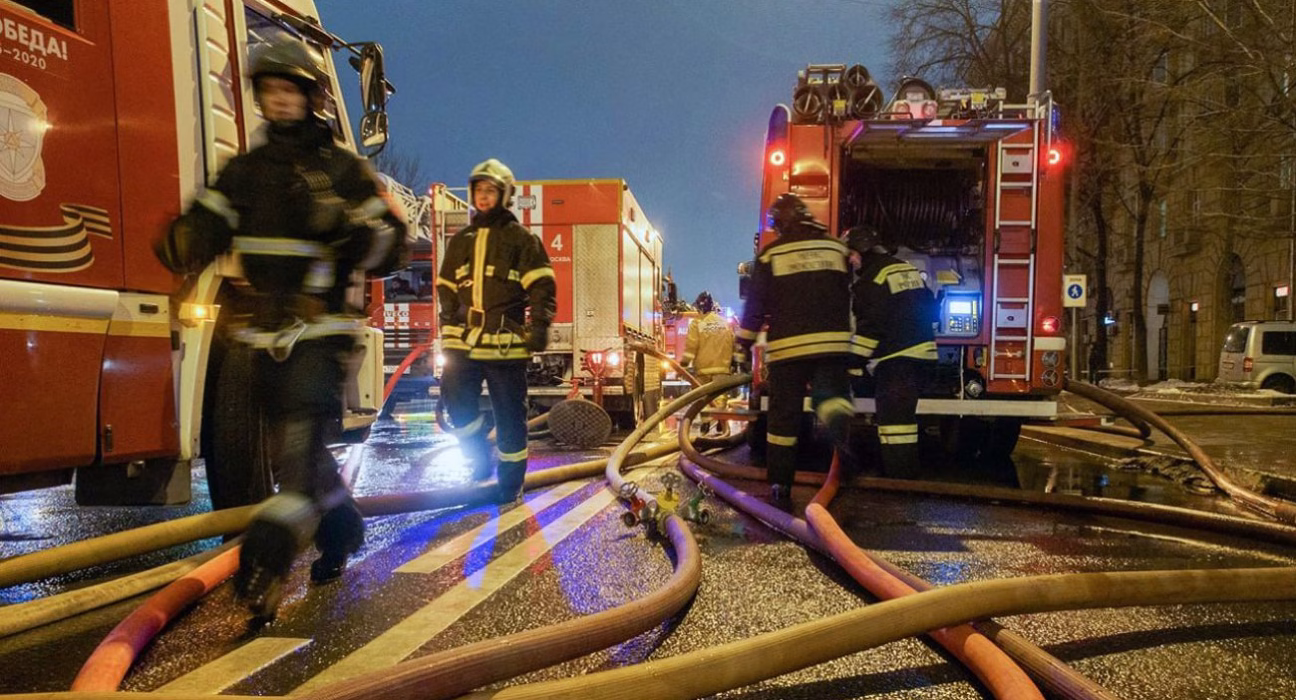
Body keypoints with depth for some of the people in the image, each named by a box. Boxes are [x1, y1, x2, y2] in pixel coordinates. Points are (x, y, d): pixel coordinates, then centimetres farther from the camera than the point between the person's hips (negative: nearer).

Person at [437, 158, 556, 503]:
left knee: (510, 414, 2)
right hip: (466, 340, 4)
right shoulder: (460, 240, 17)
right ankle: (481, 464, 11)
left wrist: (539, 327, -12)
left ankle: (511, 482, 16)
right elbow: (446, 290, 21)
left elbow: (542, 287, -2)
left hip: (506, 342, -4)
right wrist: (449, 333, 15)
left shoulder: (520, 238, 3)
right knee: (455, 394, -9)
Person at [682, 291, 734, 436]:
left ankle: (705, 424, 7)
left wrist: (684, 364, -3)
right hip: (722, 368, 2)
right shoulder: (725, 323, 7)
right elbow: (733, 345, 11)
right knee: (719, 396, 1)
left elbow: (690, 347, -9)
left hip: (702, 369, -2)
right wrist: (733, 363, 20)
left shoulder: (696, 323, -5)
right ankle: (721, 426, -8)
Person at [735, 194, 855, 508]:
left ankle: (780, 489, 11)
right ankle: (839, 414, -31)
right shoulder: (837, 248, 12)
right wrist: (857, 346, 27)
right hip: (834, 343, 2)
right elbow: (853, 300, 17)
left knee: (784, 417, 6)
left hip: (787, 346, -1)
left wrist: (743, 348, 10)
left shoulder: (770, 253, 4)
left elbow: (755, 306, 3)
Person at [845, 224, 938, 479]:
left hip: (896, 360, -10)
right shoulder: (907, 269, 19)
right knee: (903, 418, 17)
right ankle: (908, 476, 25)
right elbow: (929, 310, 23)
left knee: (894, 421, -9)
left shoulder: (872, 279, -10)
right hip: (921, 355, 10)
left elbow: (870, 327, -17)